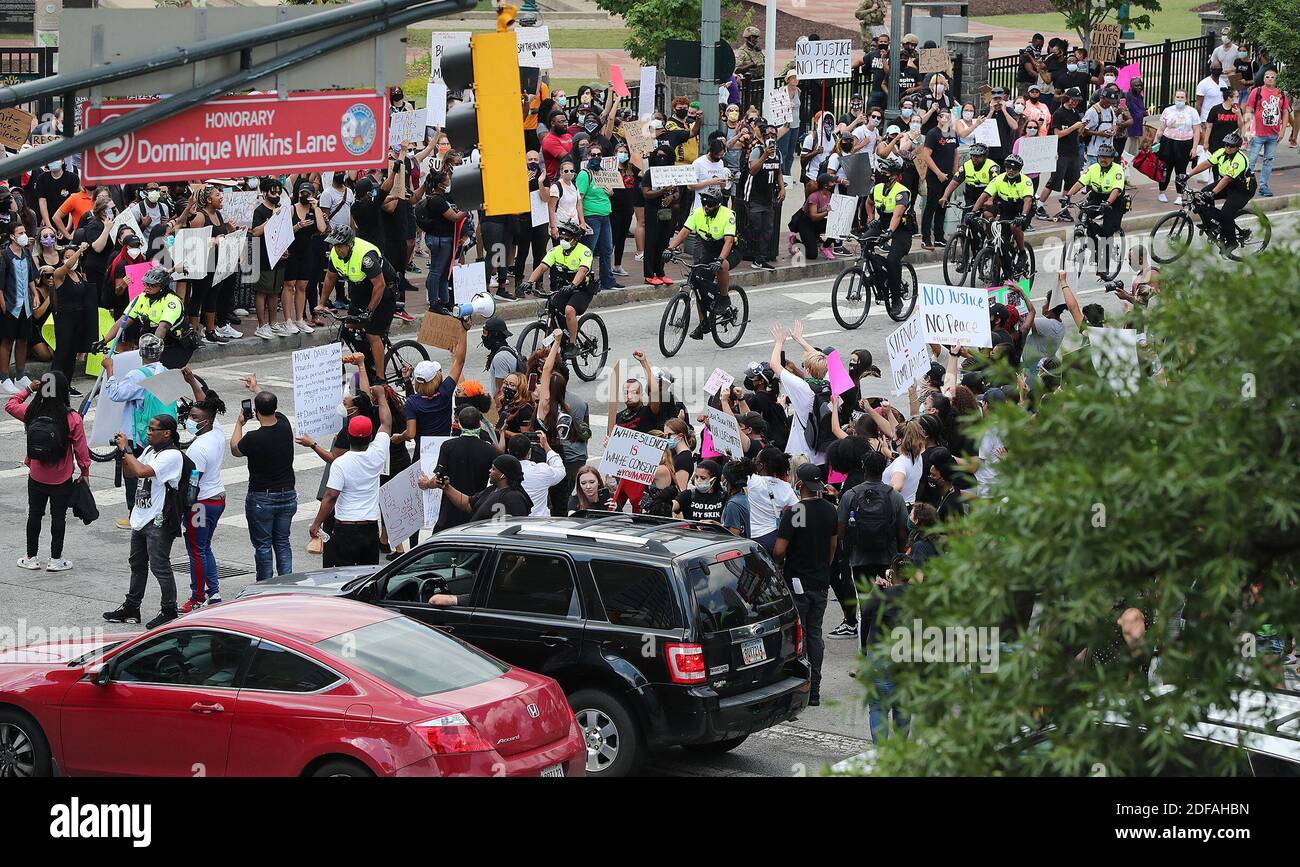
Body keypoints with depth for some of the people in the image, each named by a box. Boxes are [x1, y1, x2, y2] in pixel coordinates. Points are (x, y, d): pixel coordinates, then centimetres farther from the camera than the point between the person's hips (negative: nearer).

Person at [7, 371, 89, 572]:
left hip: (36, 478, 2)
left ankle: (31, 557, 22)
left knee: (34, 515, 15)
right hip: (62, 480, -2)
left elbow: (10, 405, 9)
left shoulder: (31, 413, -12)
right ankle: (55, 559, 16)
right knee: (58, 517, 10)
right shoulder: (72, 419, -19)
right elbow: (81, 449, -11)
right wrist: (85, 472, 2)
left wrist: (28, 389, 10)